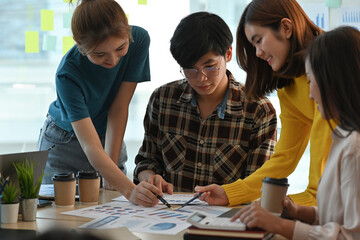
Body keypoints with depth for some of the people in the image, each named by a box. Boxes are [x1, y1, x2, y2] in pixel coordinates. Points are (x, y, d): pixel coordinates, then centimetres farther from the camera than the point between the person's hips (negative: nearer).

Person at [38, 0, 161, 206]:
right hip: (64, 143, -2)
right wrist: (130, 189, -54)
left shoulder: (139, 39, -25)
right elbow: (91, 148, -39)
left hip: (109, 137, 3)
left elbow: (119, 109, -20)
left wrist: (111, 170, -22)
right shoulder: (68, 74, -34)